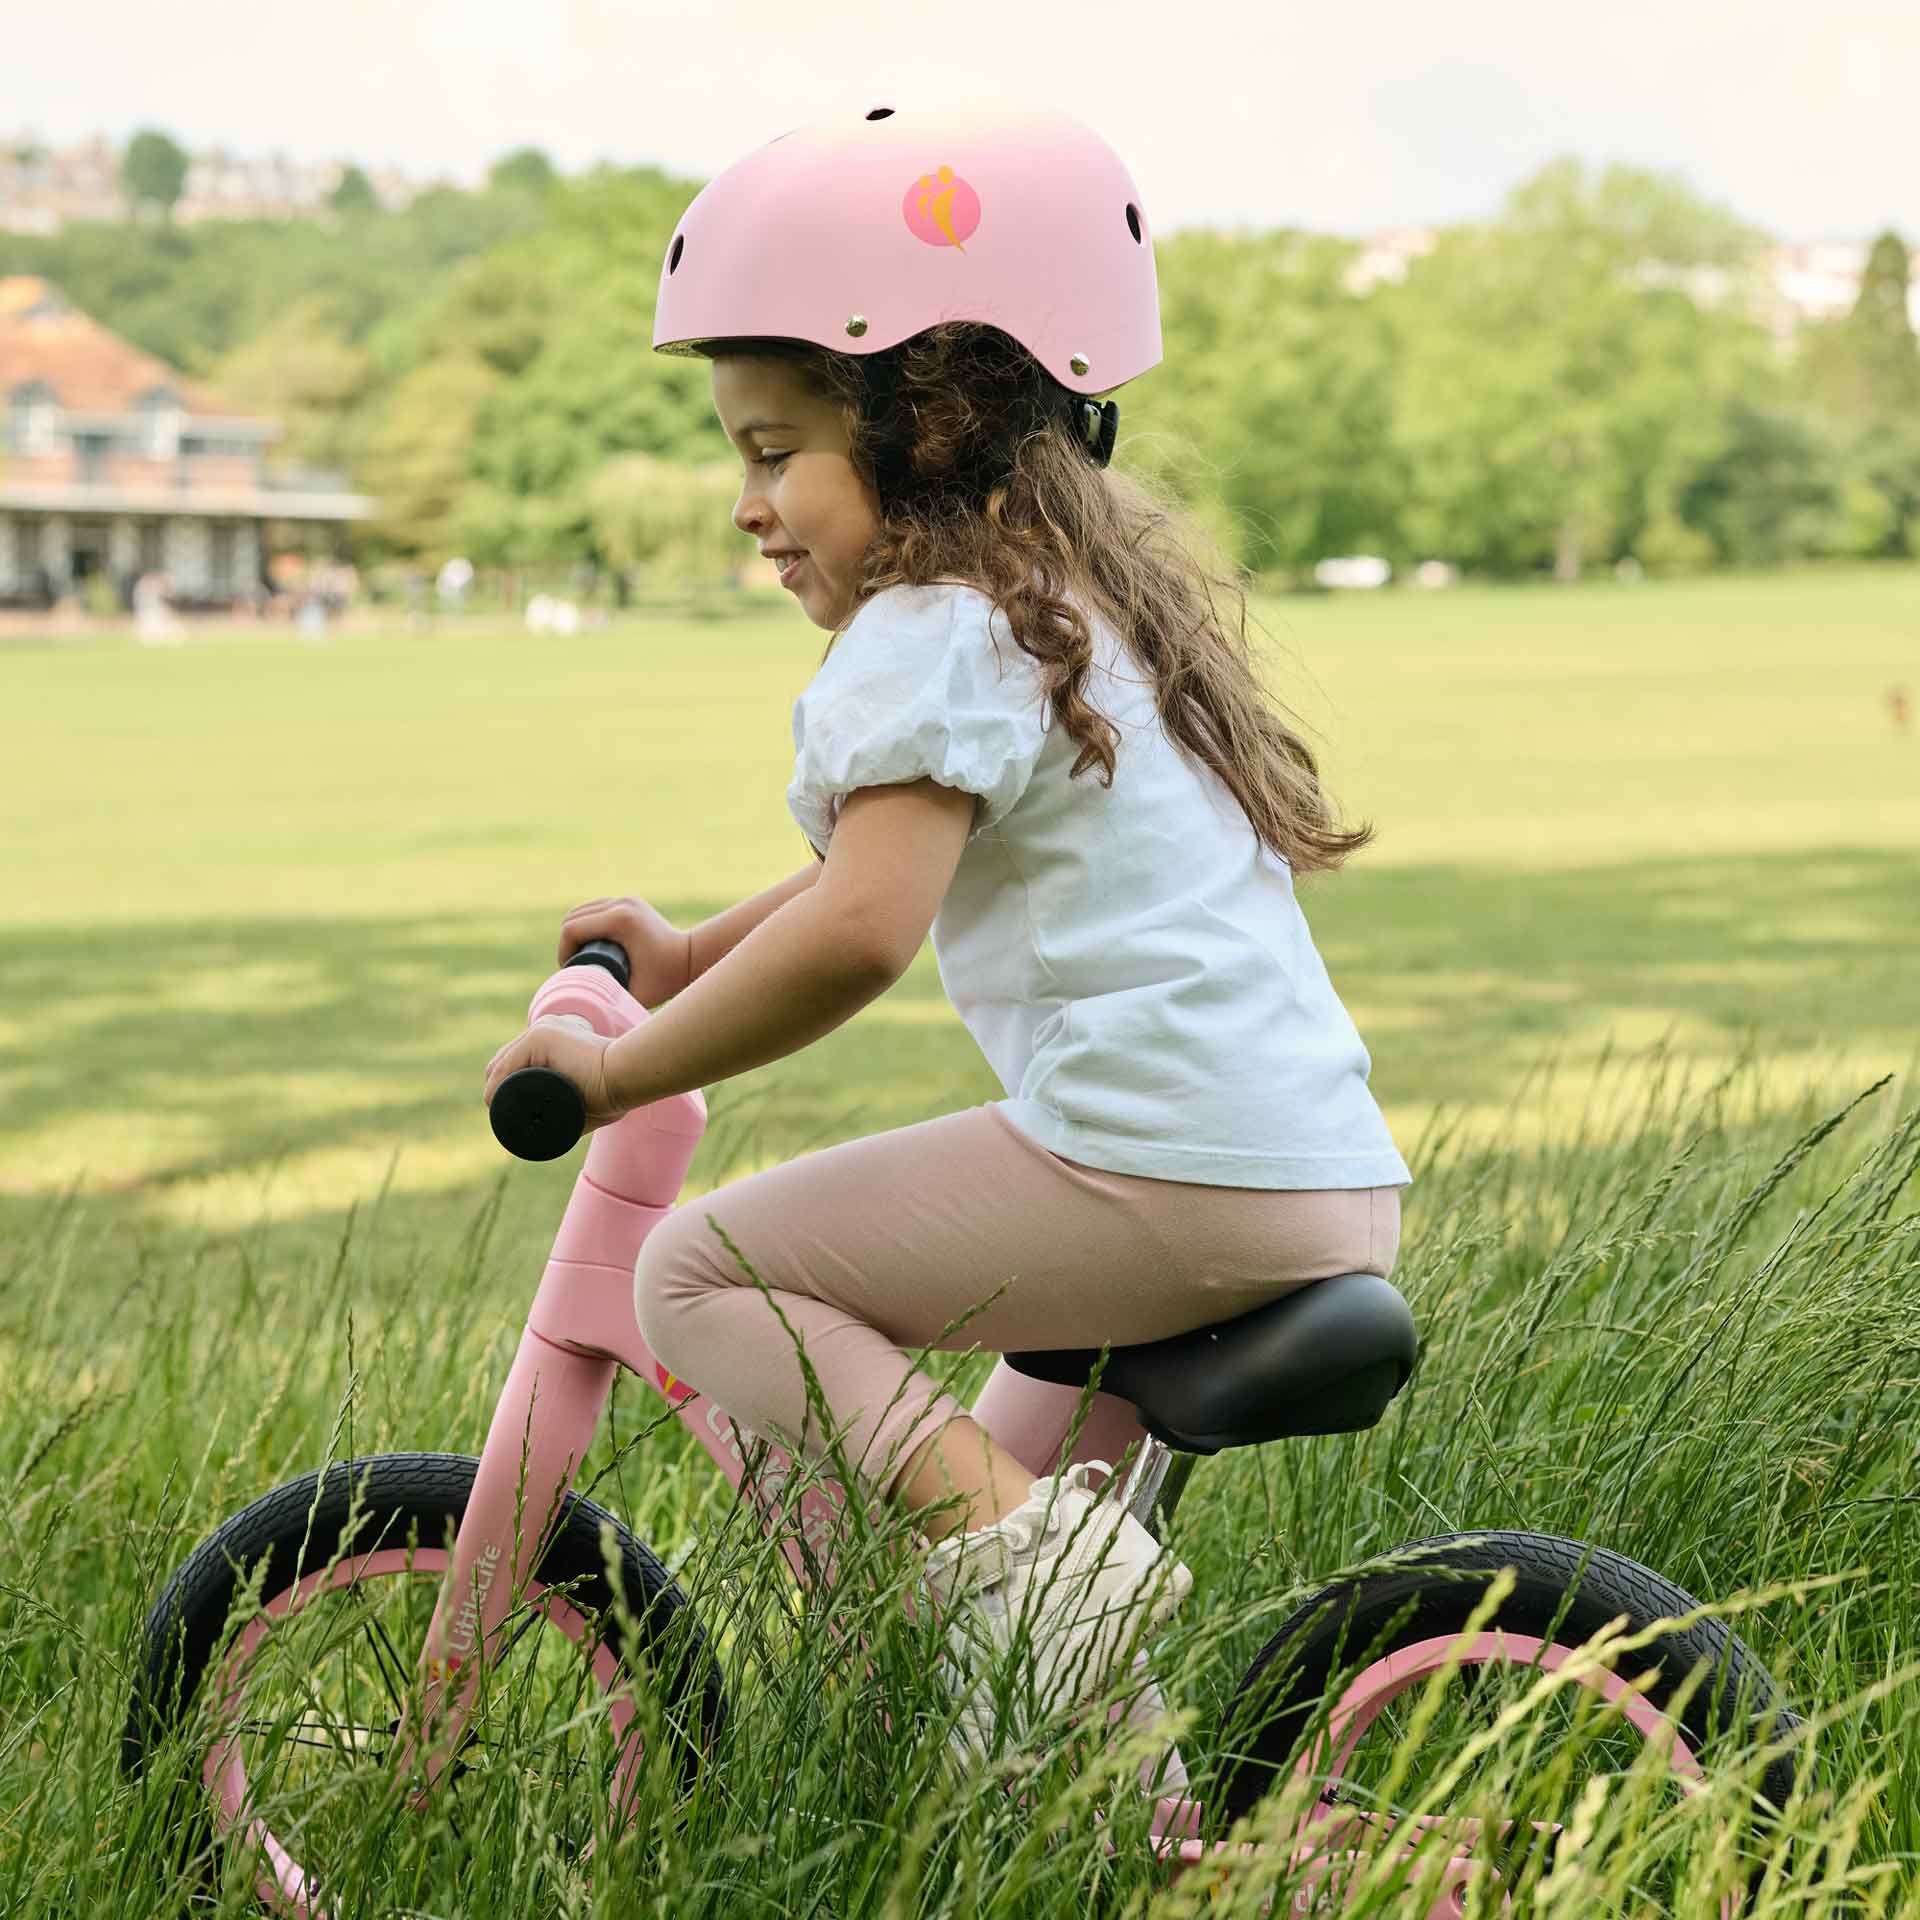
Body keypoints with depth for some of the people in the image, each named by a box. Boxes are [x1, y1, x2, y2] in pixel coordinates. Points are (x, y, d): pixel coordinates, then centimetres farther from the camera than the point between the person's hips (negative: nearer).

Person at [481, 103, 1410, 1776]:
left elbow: (857, 934, -23)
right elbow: (908, 863, 37)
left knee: (700, 1275, -5)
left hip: (1160, 1168, -10)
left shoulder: (939, 632, -8)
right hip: (1338, 1184, 10)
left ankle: (1014, 1546, -18)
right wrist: (696, 953, 40)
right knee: (1001, 1460, 31)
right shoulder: (1088, 599, 23)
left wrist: (622, 1068, -12)